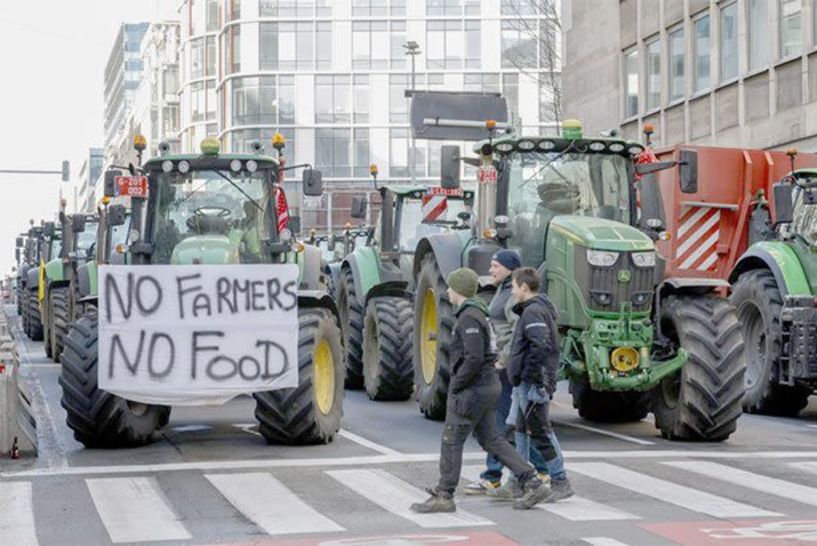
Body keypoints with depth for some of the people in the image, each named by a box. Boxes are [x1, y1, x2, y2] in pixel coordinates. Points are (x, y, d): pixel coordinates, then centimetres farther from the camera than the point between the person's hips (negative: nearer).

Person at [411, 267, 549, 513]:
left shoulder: (469, 318, -17)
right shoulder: (477, 314, 15)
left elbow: (474, 359, -25)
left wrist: (455, 385, -15)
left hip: (472, 389, -10)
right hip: (488, 385, 10)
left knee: (451, 440, -1)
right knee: (490, 439, 12)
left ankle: (443, 497, 5)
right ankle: (532, 484, 7)